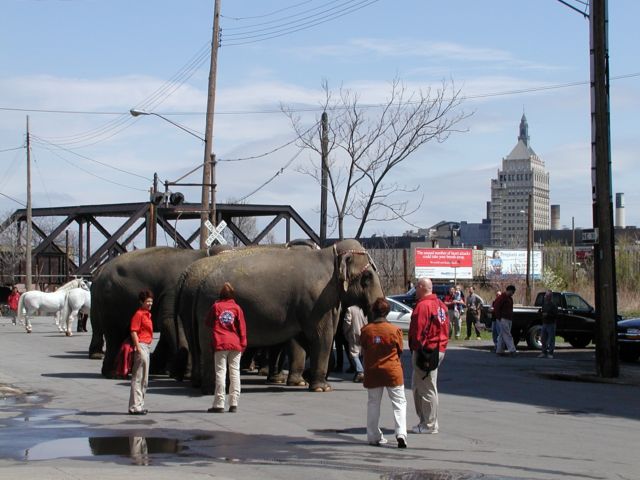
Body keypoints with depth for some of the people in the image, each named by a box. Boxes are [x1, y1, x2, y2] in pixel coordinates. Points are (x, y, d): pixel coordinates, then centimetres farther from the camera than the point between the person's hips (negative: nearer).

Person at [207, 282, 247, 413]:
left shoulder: (216, 306, 1)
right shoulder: (237, 308, 2)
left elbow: (208, 322, 12)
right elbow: (242, 327, 2)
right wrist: (243, 343, 7)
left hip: (220, 344, -1)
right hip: (235, 344, 1)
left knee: (220, 372, -2)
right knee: (235, 372, 5)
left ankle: (219, 405, -5)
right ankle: (233, 404, 2)